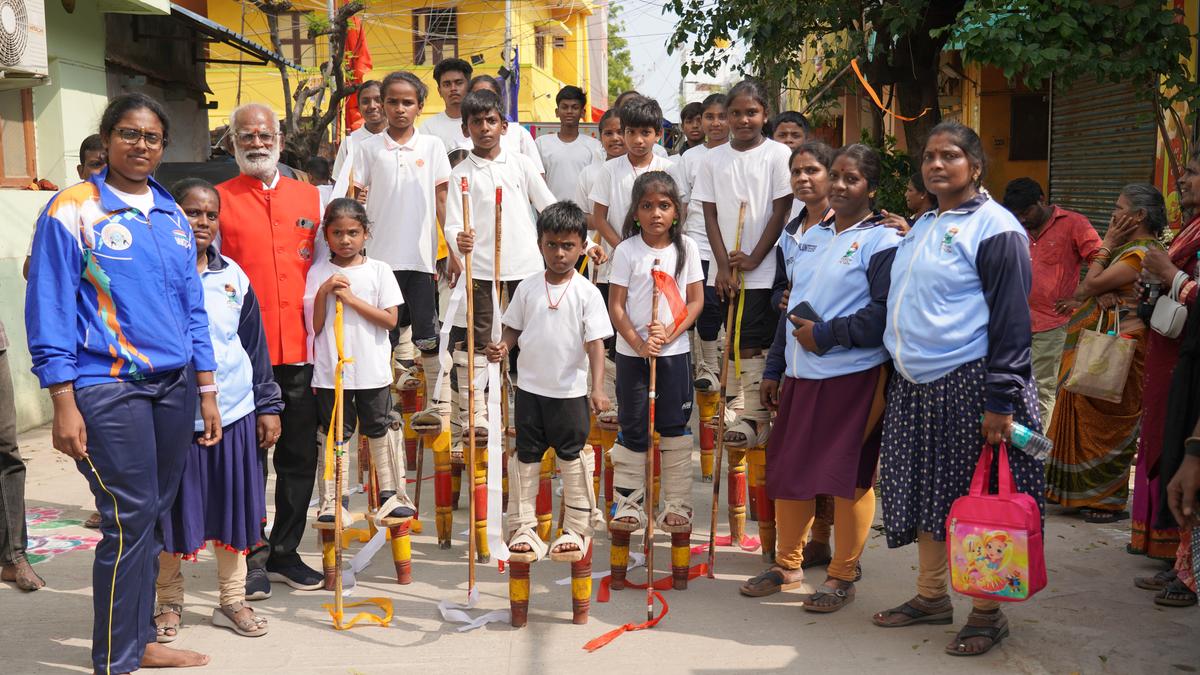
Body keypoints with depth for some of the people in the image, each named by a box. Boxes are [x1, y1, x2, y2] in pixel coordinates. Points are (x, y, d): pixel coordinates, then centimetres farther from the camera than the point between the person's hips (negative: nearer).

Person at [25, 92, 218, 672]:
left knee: (155, 516, 10)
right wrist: (64, 405, -12)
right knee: (130, 520, -5)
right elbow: (49, 310, -7)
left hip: (174, 385, 6)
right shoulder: (72, 210, -4)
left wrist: (207, 392, 12)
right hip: (108, 389, -5)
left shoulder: (172, 216, 13)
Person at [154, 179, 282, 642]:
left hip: (233, 412, 3)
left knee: (233, 509, 10)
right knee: (171, 513, 8)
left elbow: (255, 345, 12)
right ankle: (168, 603, 26)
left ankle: (232, 600, 25)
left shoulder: (233, 277, 8)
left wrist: (268, 404, 10)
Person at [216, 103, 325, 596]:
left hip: (299, 348, 3)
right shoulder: (219, 199, 3)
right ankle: (251, 558, 16)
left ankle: (285, 553, 22)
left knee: (299, 456, 9)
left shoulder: (309, 197, 11)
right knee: (248, 457, 4)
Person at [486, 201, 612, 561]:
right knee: (526, 457, 11)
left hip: (570, 391, -3)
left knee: (573, 458, 7)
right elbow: (514, 329, 9)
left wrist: (598, 388, -21)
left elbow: (595, 342, -12)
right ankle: (523, 528, 21)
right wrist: (502, 347, -14)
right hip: (530, 389, 3)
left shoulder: (587, 292, -8)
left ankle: (577, 529, 19)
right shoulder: (527, 289, 0)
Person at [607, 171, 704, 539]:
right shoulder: (626, 251, -4)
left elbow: (696, 300, 1)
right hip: (632, 352, -1)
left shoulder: (686, 248, 1)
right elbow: (616, 306, -5)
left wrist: (670, 333, -13)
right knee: (632, 428, 5)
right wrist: (639, 344, -16)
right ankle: (628, 503, 15)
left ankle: (677, 504, 14)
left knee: (675, 427, 6)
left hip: (675, 351, 1)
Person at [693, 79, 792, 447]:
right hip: (726, 270, 4)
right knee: (742, 342, 7)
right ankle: (756, 413, 14)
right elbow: (710, 216, 5)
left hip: (765, 268, -3)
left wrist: (754, 259, -8)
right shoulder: (714, 159, 7)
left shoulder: (778, 154, -2)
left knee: (758, 342, -4)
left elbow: (781, 212, -4)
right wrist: (723, 265, -4)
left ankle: (755, 415, 0)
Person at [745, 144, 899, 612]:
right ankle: (787, 564, 30)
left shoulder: (882, 242, -7)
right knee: (787, 471, 13)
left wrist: (825, 335, -16)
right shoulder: (811, 237, 16)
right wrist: (773, 369, 19)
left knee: (848, 477, 1)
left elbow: (887, 313, -18)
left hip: (854, 376, -7)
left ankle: (843, 576, 16)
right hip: (802, 376, 7)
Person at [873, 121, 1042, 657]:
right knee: (925, 493, 13)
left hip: (969, 385, -8)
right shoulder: (921, 228, 16)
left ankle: (987, 613, 13)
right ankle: (930, 597, 27)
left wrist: (1001, 401, -19)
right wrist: (895, 376, 18)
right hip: (915, 387, 8)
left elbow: (1011, 320, -14)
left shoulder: (994, 228, -9)